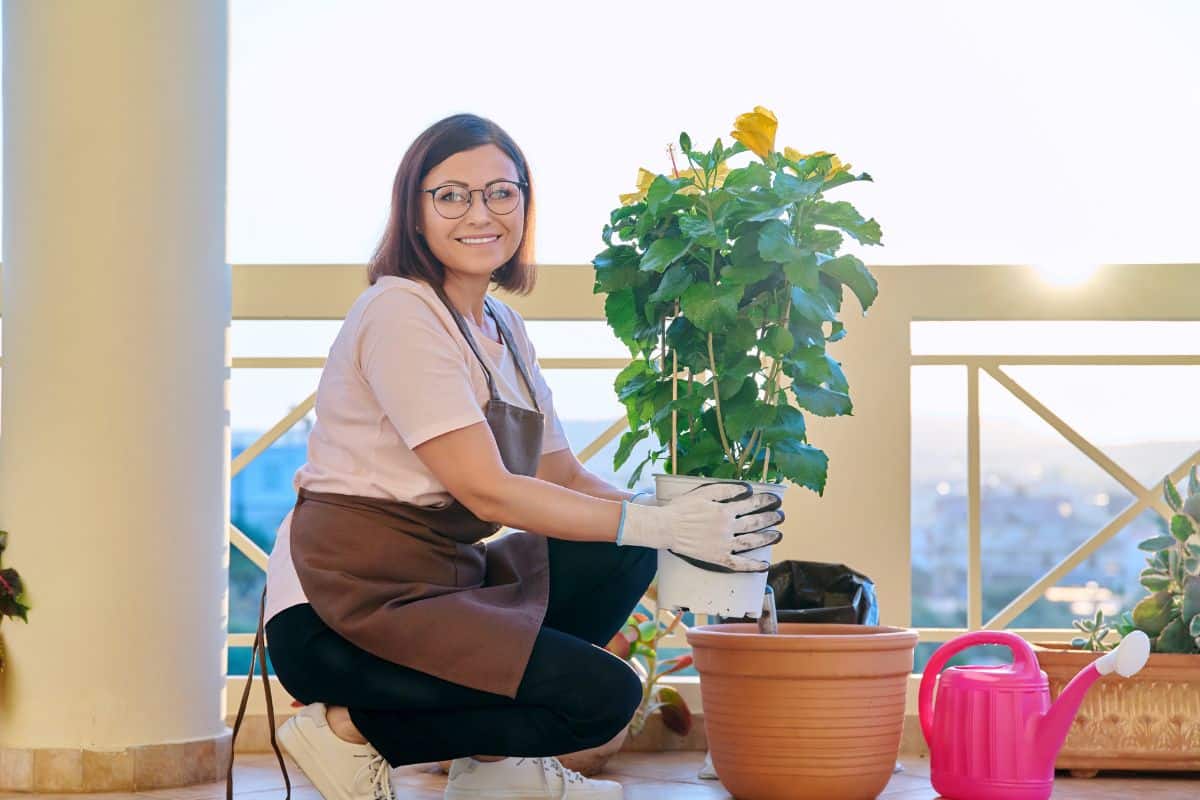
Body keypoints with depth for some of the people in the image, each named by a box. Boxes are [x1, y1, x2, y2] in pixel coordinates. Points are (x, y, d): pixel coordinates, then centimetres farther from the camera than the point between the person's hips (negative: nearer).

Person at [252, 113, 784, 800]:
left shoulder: (503, 329, 16)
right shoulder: (400, 314, -14)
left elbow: (562, 476, 11)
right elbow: (484, 490, -19)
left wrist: (687, 517, -8)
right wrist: (660, 524, -21)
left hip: (434, 582, 9)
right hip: (337, 613, -9)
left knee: (621, 559, 1)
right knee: (602, 695, -17)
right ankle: (355, 729, -6)